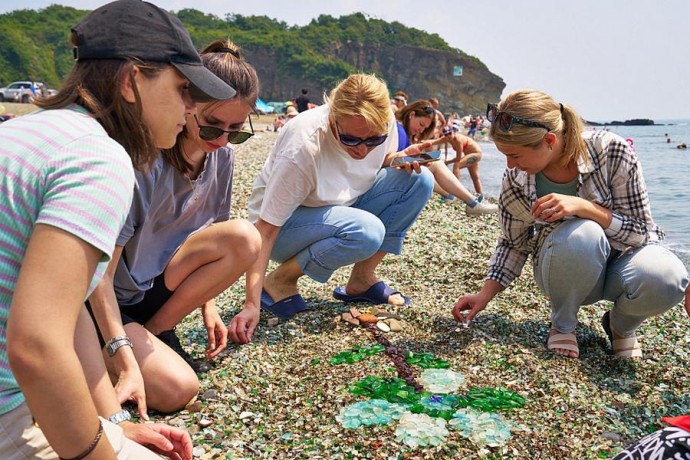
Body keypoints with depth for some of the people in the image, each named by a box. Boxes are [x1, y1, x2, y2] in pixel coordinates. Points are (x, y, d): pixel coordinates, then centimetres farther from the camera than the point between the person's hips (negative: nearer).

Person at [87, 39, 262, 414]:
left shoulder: (221, 156, -6)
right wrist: (125, 364, -29)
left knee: (244, 238, -21)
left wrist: (207, 307, 2)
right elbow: (101, 274, -25)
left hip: (161, 284, 6)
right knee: (177, 389, -26)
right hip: (114, 301, -6)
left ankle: (157, 329, -3)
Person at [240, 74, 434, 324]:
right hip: (286, 224, -6)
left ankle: (362, 279, -3)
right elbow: (265, 230, -30)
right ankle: (280, 281, -11)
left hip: (342, 208, 6)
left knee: (420, 180, -14)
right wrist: (252, 305, -34)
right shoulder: (303, 148, -34)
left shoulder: (383, 124, -17)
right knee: (366, 231, -36)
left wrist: (402, 158, -17)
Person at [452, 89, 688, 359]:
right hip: (566, 274, 0)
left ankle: (621, 326, 1)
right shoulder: (516, 182, -15)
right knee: (580, 233, -37)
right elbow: (513, 243, 1)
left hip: (622, 258, 0)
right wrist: (485, 294, -9)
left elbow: (641, 232, -17)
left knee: (666, 278, -37)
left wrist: (584, 207, -33)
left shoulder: (611, 151, -21)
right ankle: (562, 325, -7)